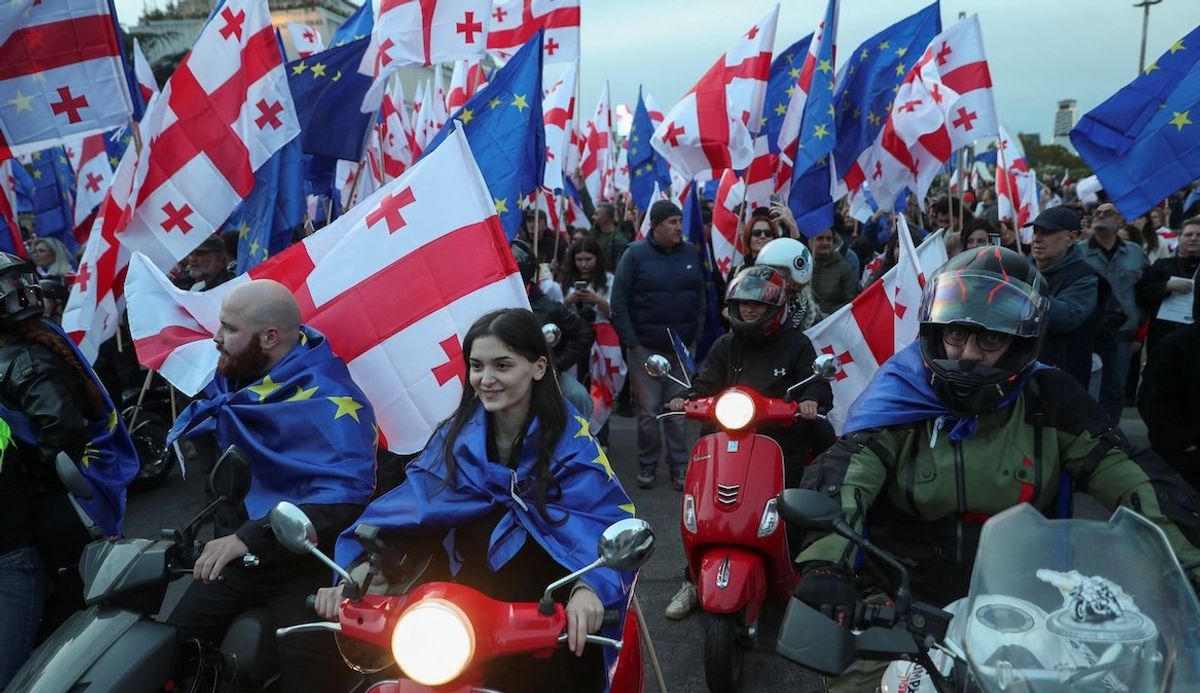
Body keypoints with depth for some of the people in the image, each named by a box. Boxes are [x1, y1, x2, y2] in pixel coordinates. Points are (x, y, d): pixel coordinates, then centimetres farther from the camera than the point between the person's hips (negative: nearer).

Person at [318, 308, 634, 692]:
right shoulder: (456, 435, 1)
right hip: (471, 595, 3)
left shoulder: (571, 438, -9)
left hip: (551, 603, -3)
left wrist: (590, 586, -38)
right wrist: (357, 571, -20)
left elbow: (607, 519, -20)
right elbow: (409, 504, -5)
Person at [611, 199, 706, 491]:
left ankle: (679, 465, 18)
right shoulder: (636, 254, -5)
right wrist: (632, 343, -8)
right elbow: (619, 302, -6)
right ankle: (647, 465, 18)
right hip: (646, 348, -3)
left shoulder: (691, 253, 5)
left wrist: (696, 336, 6)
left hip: (682, 347, 3)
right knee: (648, 411, 3)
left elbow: (700, 298, 12)